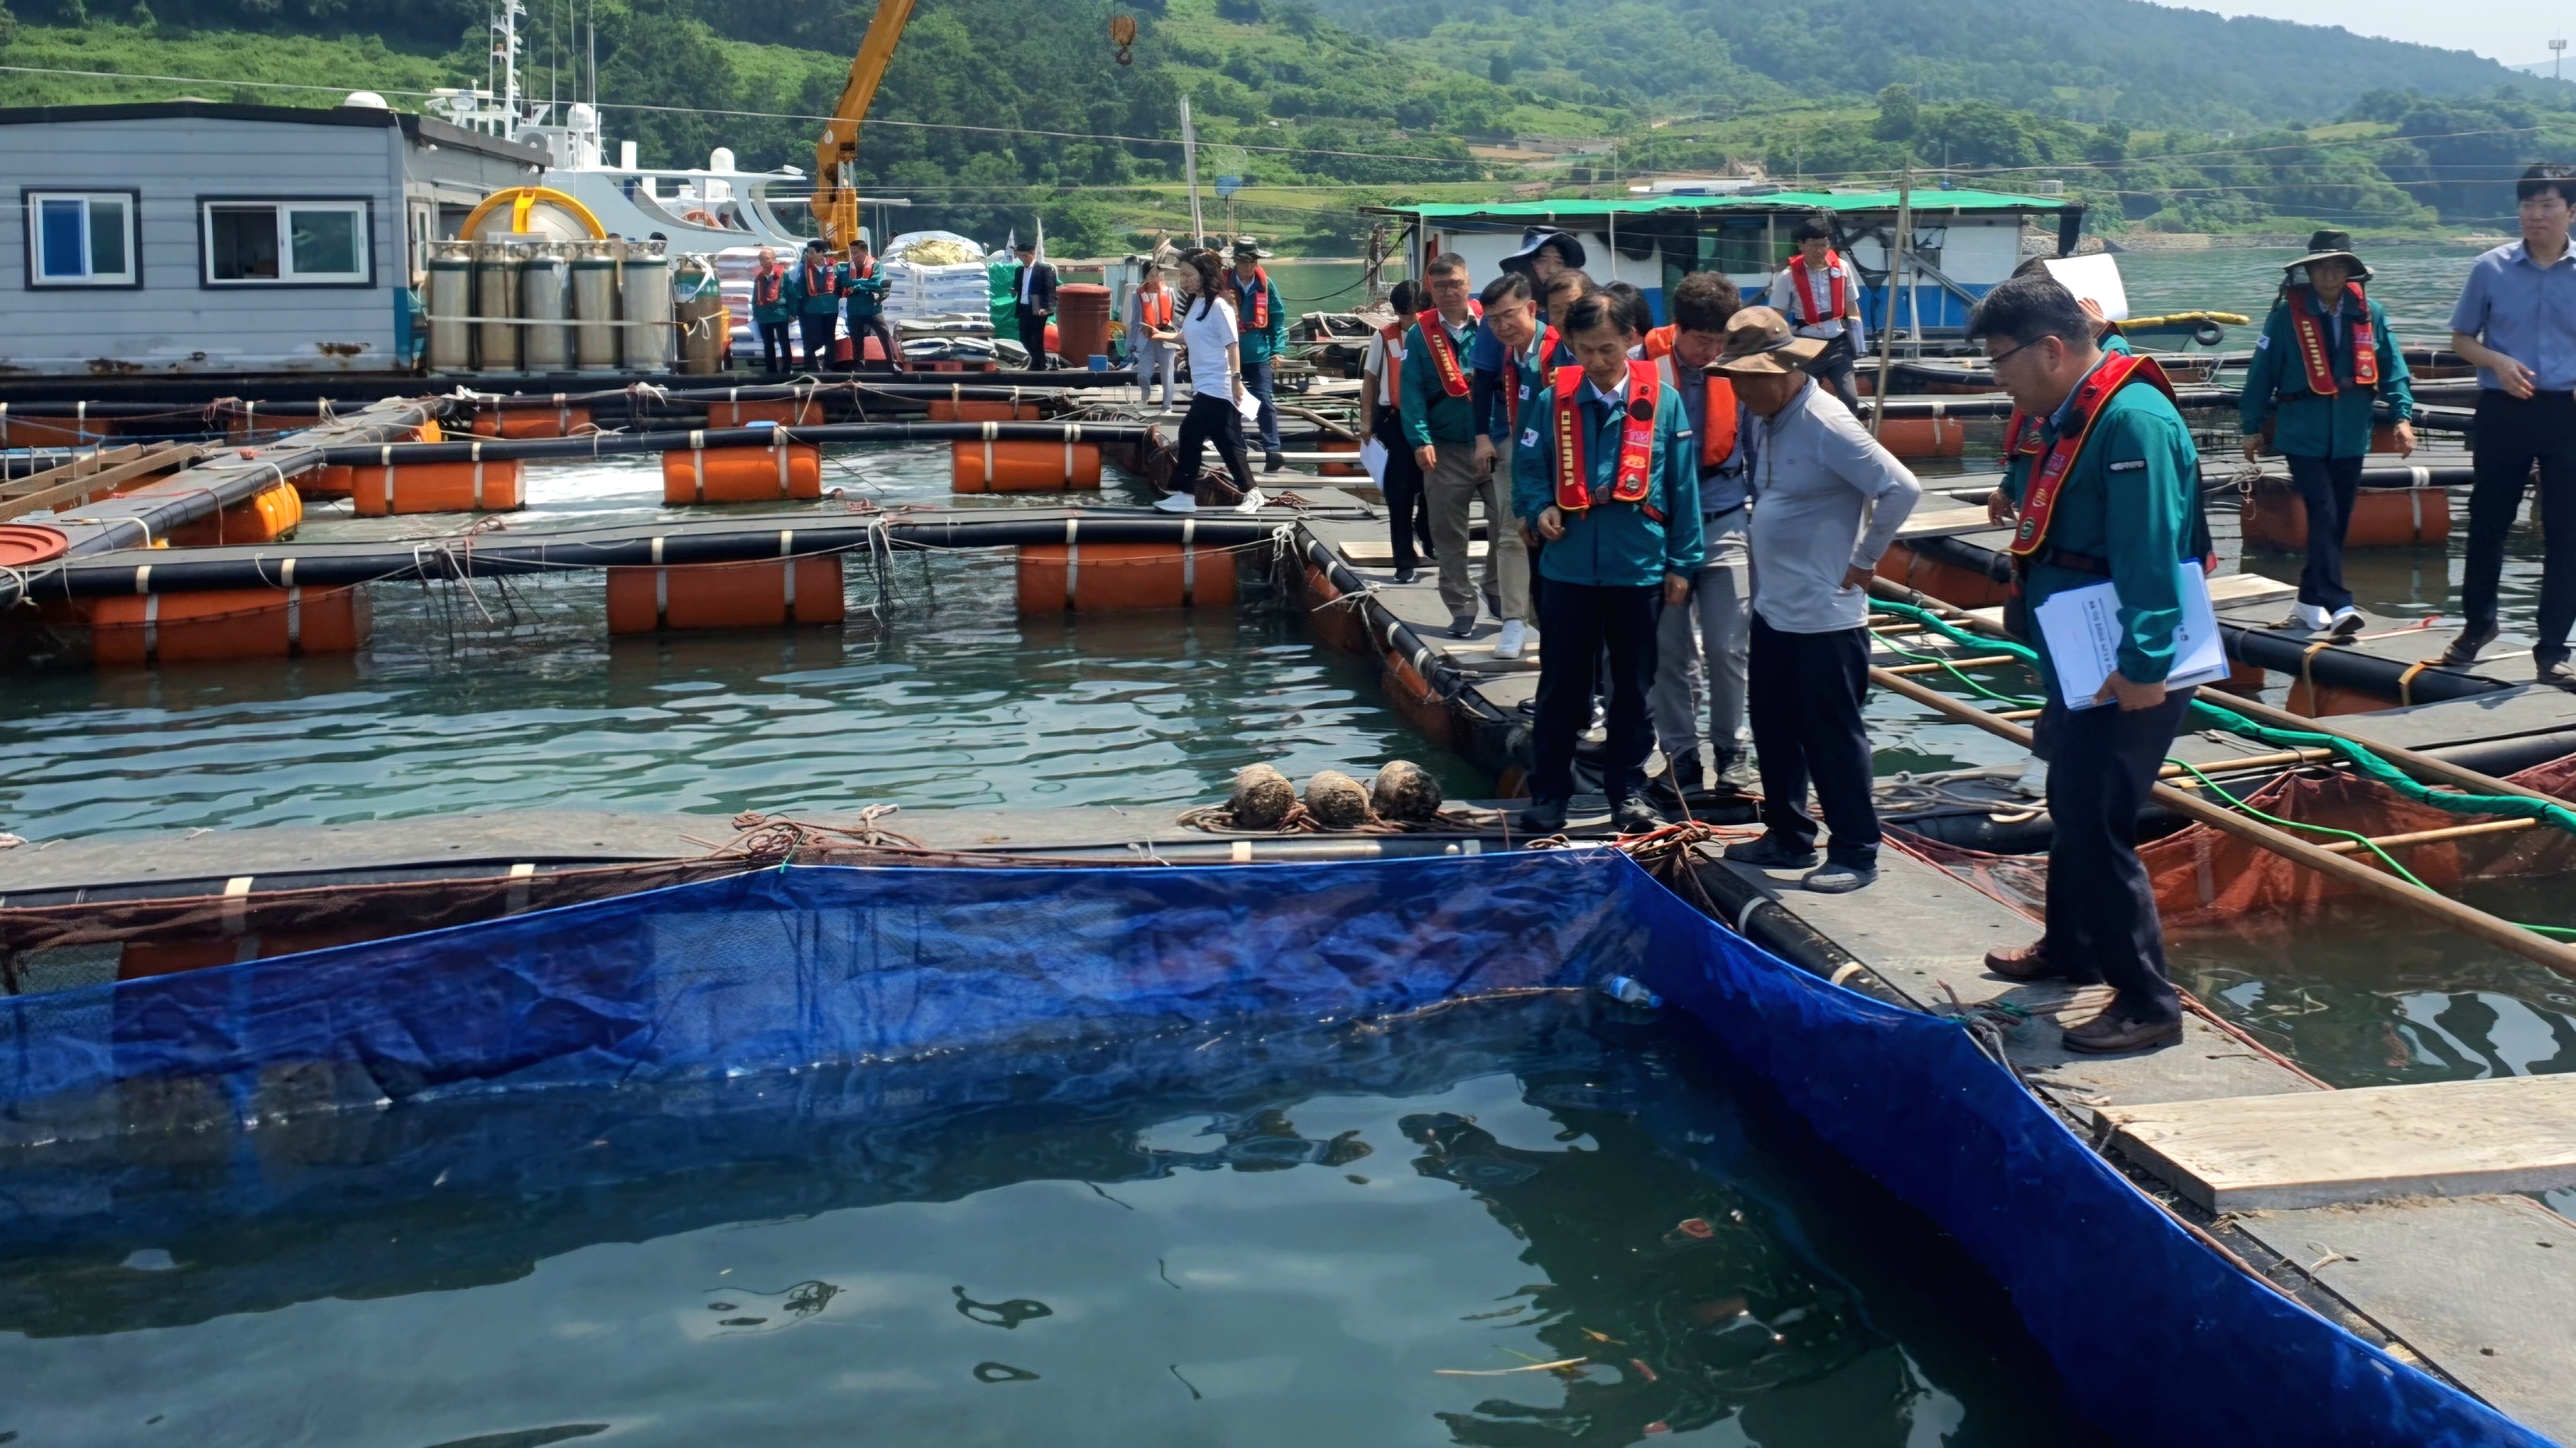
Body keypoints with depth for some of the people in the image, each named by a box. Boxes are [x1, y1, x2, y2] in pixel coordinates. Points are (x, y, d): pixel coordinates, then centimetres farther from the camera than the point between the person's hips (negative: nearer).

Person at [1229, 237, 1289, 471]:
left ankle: (1272, 451, -13)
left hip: (1259, 355, -1)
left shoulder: (1266, 285, -2)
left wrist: (1277, 349, -4)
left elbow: (1278, 318, 2)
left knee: (1265, 401, -10)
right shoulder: (1224, 285, -5)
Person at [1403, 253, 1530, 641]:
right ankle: (1462, 609, 19)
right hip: (1447, 449, 1)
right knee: (1449, 535, 8)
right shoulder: (1420, 334, 2)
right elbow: (1412, 391, -3)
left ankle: (1499, 592, 14)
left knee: (1509, 529, -3)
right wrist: (1421, 440, -14)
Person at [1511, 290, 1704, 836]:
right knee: (1561, 686, 7)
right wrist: (1540, 507, -13)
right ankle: (1549, 791, 16)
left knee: (1635, 687, 11)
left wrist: (1682, 563, -1)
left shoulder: (1663, 402, -3)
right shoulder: (1552, 400, -1)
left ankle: (1628, 790, 23)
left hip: (1640, 567, 0)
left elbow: (1682, 486, 1)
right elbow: (1528, 468, 8)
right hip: (1569, 567, 0)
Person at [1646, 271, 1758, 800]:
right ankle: (1680, 753, 19)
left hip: (1724, 523, 1)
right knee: (1670, 650, 8)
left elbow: (1759, 448, 6)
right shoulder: (1647, 368, -11)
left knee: (1726, 648, 1)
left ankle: (1730, 750, 18)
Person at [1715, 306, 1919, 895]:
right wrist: (1760, 544, 10)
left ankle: (1856, 853, 12)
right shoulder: (1765, 419, 7)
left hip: (1825, 616, -9)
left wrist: (1864, 560, -16)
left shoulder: (1827, 425, -20)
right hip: (1772, 610, 9)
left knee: (1832, 738, 1)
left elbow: (1902, 489, -24)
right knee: (1773, 731, 17)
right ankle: (1788, 837, 30)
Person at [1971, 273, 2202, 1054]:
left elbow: (2151, 555, -28)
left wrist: (2145, 664, -31)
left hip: (2127, 676, -11)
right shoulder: (2073, 416, 11)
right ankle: (2070, 947, 43)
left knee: (2096, 826, -8)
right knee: (2071, 809, 24)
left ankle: (2148, 1003, 2)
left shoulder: (2133, 421, -22)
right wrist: (2022, 493, 11)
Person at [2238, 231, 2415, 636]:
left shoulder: (2369, 313, 2)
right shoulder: (2287, 314, -6)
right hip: (2303, 435, -4)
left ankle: (2311, 600, 22)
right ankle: (2337, 605, -18)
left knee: (2337, 522, 9)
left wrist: (2402, 416, -6)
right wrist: (2252, 427, 1)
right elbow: (2262, 371, -2)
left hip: (2350, 436, 4)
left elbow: (2391, 368, 4)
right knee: (2324, 515, -14)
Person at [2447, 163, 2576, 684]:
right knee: (2488, 521, 11)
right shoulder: (2492, 268, 0)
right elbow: (2461, 338, 8)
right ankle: (2478, 623, 32)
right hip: (2504, 409, 0)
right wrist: (2498, 362, -11)